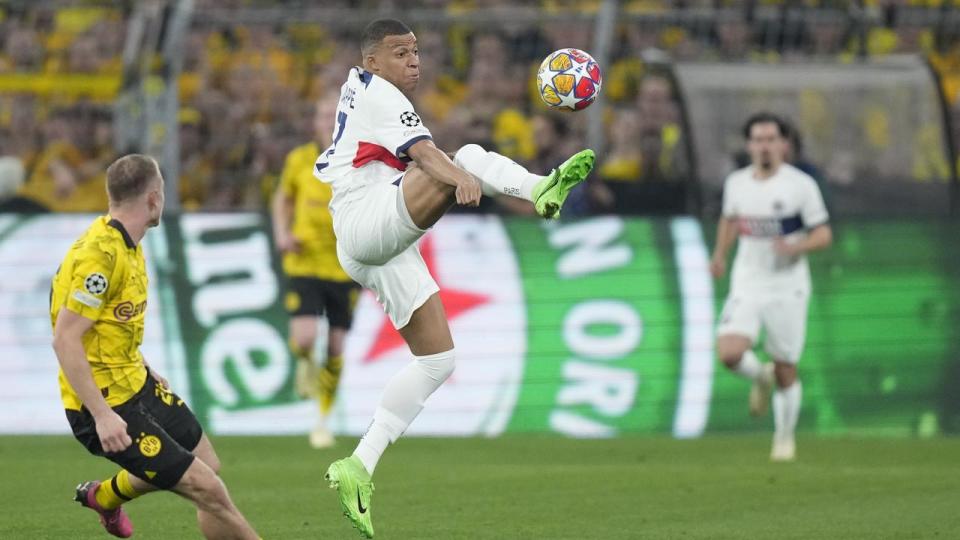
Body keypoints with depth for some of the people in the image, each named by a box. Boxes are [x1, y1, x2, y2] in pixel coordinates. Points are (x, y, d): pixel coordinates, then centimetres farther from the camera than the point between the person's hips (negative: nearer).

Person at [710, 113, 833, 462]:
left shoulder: (801, 184, -7)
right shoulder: (736, 183, 5)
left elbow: (823, 234, -3)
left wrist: (796, 247, -22)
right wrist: (720, 254, 10)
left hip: (787, 286, -2)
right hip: (747, 285, 2)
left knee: (786, 370, 1)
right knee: (729, 353, -19)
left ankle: (785, 437, 23)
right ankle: (760, 377, 16)